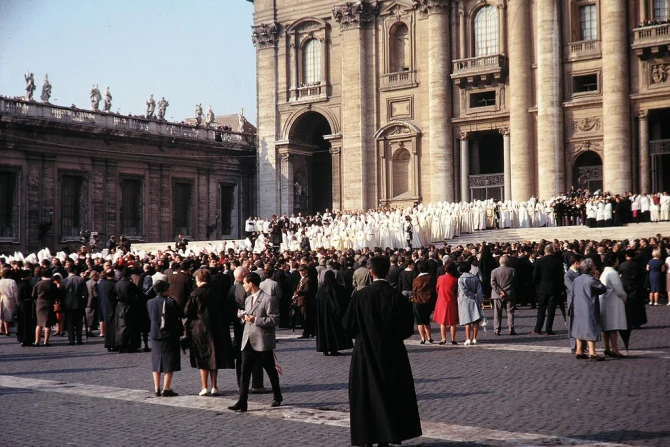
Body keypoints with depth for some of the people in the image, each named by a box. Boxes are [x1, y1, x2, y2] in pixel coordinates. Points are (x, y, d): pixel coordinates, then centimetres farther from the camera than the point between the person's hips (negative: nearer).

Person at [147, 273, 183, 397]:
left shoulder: (150, 302, -2)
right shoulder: (170, 302, -16)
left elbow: (150, 317, 9)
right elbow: (179, 315, -8)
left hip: (155, 335, 5)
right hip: (169, 335, -4)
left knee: (156, 363, 12)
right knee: (169, 364, 2)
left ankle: (157, 389, 13)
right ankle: (166, 389, 1)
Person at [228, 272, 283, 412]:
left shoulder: (268, 299, -11)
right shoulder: (248, 299, 16)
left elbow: (274, 320, -17)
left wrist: (255, 319, -21)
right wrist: (243, 316, 5)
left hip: (263, 342, -7)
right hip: (248, 341, 7)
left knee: (271, 371, 10)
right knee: (245, 372, -4)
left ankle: (278, 397, 28)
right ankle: (242, 402, -7)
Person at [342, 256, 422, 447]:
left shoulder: (360, 296, -11)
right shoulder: (397, 297, -10)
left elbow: (348, 326, -5)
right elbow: (407, 328, -6)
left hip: (366, 353, -1)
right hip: (392, 353, 1)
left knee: (368, 394, 9)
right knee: (394, 393, 14)